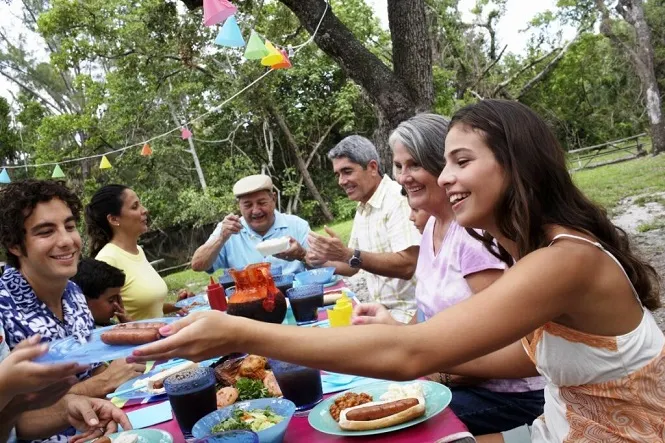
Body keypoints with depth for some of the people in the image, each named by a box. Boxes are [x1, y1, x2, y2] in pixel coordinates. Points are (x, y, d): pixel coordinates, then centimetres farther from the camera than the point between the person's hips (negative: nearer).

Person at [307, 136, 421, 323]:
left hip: (406, 312, -7)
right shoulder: (362, 209, 10)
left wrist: (348, 254, -29)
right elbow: (353, 266, 18)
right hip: (380, 310, 8)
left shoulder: (399, 199, -16)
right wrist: (324, 262, -1)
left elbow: (406, 266, -25)